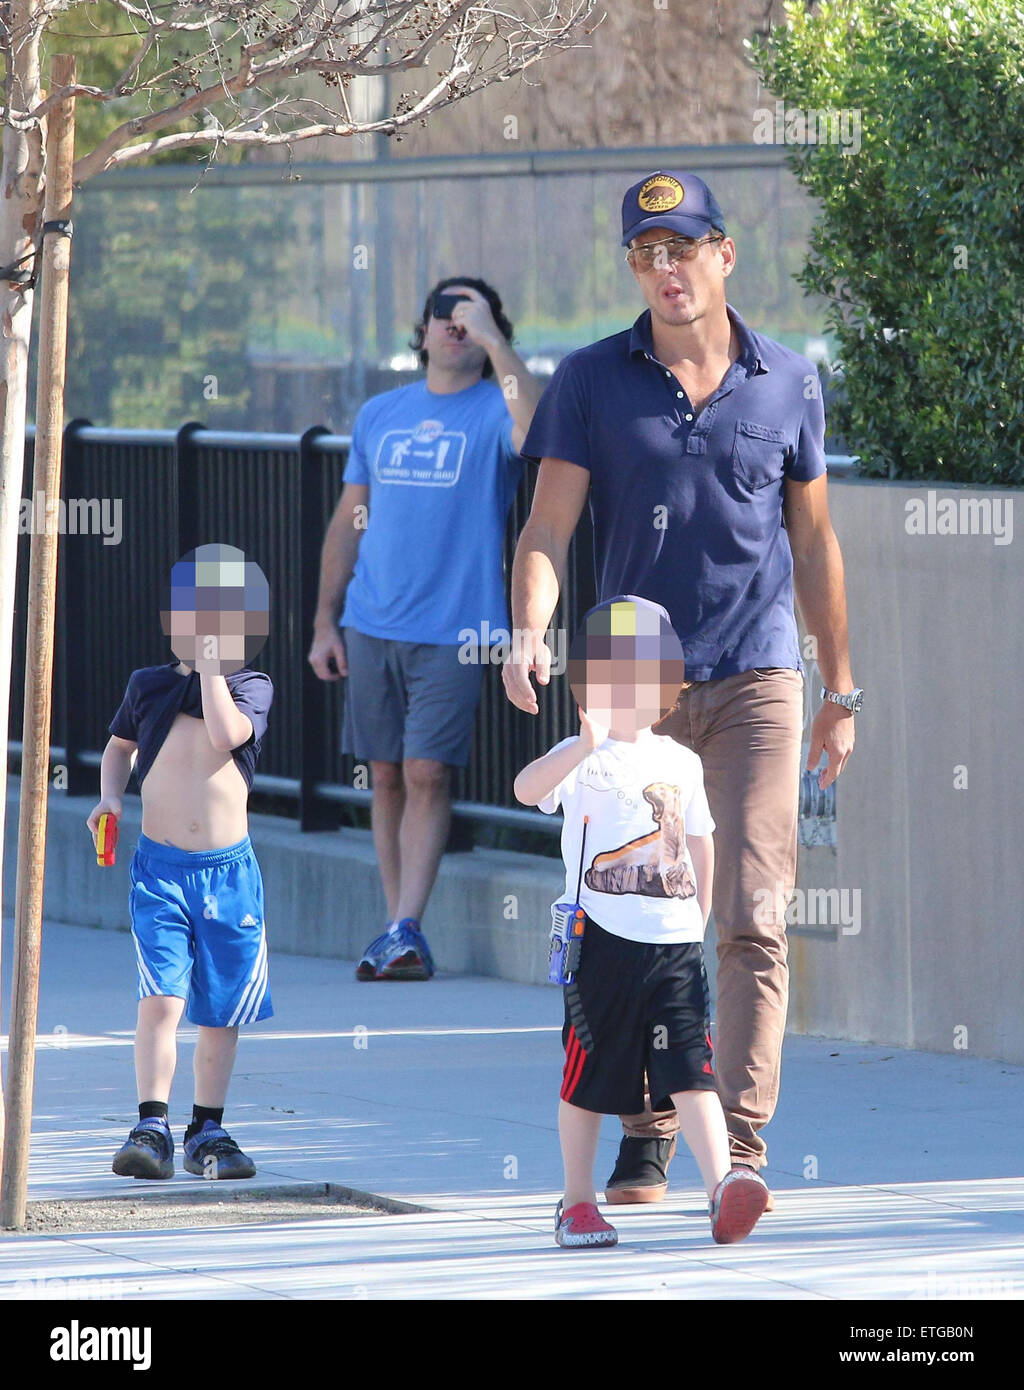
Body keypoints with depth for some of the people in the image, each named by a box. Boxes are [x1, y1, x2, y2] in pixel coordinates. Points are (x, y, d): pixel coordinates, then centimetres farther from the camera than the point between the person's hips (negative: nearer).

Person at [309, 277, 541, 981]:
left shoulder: (494, 411, 0)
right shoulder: (380, 414, 14)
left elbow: (537, 431, -25)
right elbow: (349, 522, 18)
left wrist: (491, 336, -21)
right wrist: (325, 623, 12)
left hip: (453, 630, -4)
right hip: (371, 625, 4)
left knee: (427, 773, -10)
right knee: (388, 776, 6)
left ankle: (404, 930, -10)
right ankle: (401, 936, 11)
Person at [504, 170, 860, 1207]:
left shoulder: (788, 385, 8)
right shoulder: (591, 382, 4)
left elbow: (814, 543, 15)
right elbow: (549, 526, -1)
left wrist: (840, 690, 16)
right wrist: (529, 630, -21)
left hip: (756, 682, 0)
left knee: (751, 918, -10)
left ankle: (741, 1144, -13)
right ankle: (645, 1141, 15)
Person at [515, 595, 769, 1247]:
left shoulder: (681, 762, 13)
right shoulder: (583, 759, -3)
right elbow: (527, 788, -24)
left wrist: (701, 913, 22)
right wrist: (587, 745, -38)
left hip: (675, 943, 3)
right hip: (602, 940, -3)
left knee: (691, 1070, -7)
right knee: (589, 1077, 5)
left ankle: (724, 1185, -18)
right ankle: (578, 1204, 16)